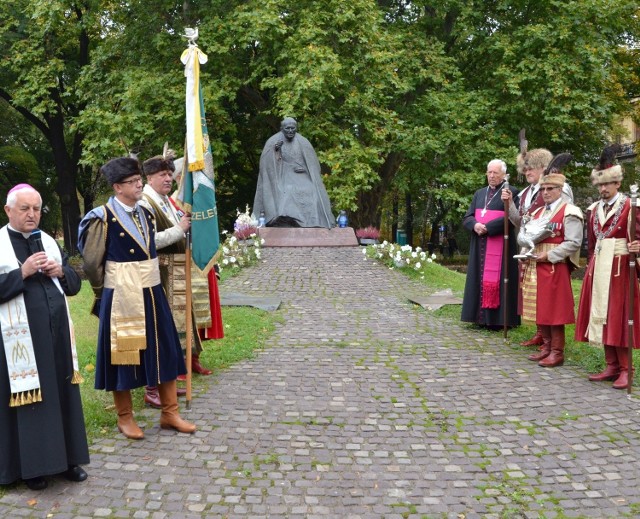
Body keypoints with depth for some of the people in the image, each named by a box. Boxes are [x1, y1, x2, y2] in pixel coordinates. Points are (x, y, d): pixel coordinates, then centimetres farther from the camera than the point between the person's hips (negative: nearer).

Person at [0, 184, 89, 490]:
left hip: (55, 332, 5)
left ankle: (67, 458, 19)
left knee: (62, 393, 9)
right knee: (28, 398, 1)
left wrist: (60, 272, -7)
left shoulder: (49, 242, 12)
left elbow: (74, 284, 12)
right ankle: (31, 466, 12)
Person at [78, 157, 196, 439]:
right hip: (121, 297, -6)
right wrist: (107, 292, 4)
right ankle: (125, 418, 20)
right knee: (123, 354, 5)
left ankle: (170, 413, 21)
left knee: (164, 351, 9)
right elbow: (91, 263, -6)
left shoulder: (146, 213, 9)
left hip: (152, 294, 6)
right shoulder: (103, 218, -12)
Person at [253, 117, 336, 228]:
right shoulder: (273, 142, 2)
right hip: (283, 178, -1)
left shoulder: (303, 142, 5)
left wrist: (305, 169, -8)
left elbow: (313, 163, 11)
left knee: (312, 196, -21)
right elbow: (268, 164, -1)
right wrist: (276, 150, -15)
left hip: (301, 178, 1)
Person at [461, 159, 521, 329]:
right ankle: (480, 316, 11)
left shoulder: (511, 192, -3)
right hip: (479, 245, 6)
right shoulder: (479, 193, 16)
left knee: (495, 279, -6)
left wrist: (487, 228, -17)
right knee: (480, 279, 6)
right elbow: (467, 217, 11)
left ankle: (496, 318, -2)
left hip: (500, 245, -6)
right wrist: (475, 225, -11)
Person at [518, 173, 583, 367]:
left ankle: (557, 352, 5)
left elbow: (573, 243, -13)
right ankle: (547, 346, 22)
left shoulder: (569, 212, -6)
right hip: (535, 267, 7)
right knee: (539, 308, 10)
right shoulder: (537, 212, 17)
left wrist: (549, 255, -17)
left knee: (554, 309, -3)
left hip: (555, 268, -7)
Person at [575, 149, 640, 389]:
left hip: (620, 268, -5)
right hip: (598, 268, 6)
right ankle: (612, 366, 15)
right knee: (602, 317, 6)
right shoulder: (594, 209, 12)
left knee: (618, 318, -4)